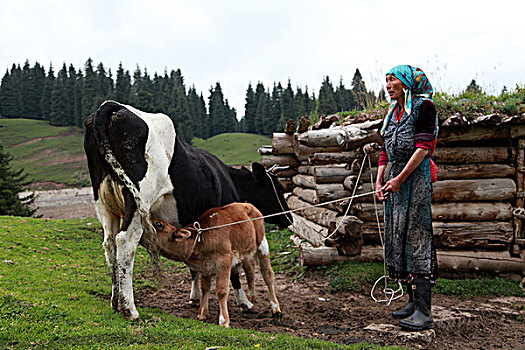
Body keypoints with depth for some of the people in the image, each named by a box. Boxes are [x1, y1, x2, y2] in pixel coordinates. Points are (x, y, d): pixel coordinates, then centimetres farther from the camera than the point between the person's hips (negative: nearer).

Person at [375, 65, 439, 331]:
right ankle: (413, 301, 15)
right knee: (397, 239, 7)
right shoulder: (393, 112, 20)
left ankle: (423, 311, -12)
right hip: (395, 179, 8)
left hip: (415, 177, -8)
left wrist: (400, 178, -16)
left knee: (416, 238, -12)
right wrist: (379, 182, 6)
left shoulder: (423, 106, -4)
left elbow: (423, 147, -12)